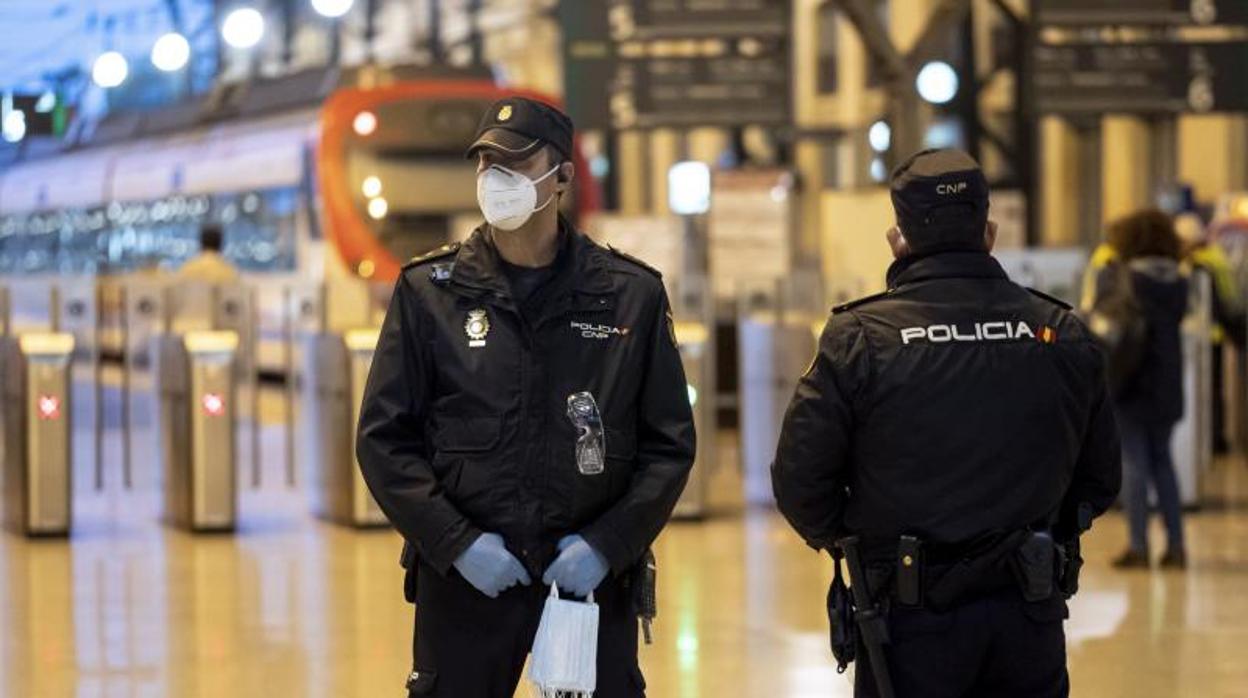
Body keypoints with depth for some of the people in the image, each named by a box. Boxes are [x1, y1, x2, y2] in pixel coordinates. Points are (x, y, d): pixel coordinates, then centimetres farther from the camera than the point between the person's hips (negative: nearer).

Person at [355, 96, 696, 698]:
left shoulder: (631, 295, 2)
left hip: (592, 577, 0)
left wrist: (609, 543, -9)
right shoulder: (429, 292, 1)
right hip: (464, 577, 0)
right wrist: (456, 542, -10)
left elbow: (670, 444, 4)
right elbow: (383, 438, 1)